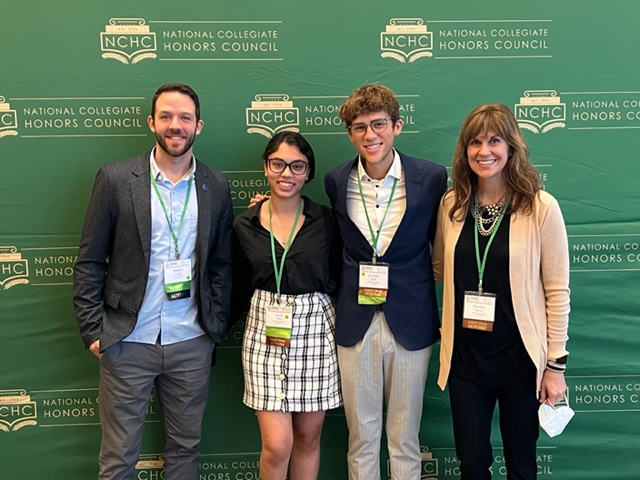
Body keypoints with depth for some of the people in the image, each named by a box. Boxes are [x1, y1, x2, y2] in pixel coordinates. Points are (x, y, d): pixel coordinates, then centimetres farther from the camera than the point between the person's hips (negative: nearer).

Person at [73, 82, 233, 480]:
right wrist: (93, 329, -6)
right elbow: (90, 261, -2)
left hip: (192, 344, 2)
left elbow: (222, 264, 8)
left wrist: (216, 327, 3)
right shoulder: (116, 179, -4)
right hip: (127, 342, -1)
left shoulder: (215, 186, 2)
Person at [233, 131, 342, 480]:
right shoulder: (245, 225, 0)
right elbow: (239, 288, 7)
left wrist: (345, 329, -5)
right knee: (277, 444, -2)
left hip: (317, 331, 0)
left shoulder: (325, 221, -3)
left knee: (308, 437, 12)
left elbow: (340, 278, 3)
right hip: (265, 333, 0)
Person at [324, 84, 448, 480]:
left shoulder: (432, 178, -7)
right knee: (361, 439, 13)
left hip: (411, 323, -1)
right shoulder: (336, 181, -1)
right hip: (355, 323, 2)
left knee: (405, 440, 12)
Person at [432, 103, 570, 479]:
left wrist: (556, 363, -7)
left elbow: (557, 291, -8)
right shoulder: (452, 203, 1)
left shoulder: (541, 207, -11)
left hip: (520, 357, -2)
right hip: (465, 356, 3)